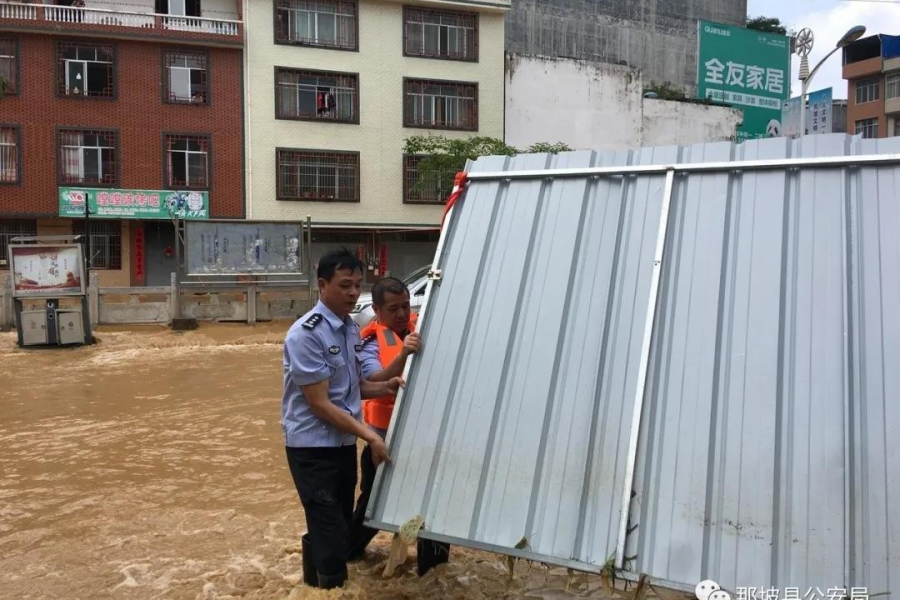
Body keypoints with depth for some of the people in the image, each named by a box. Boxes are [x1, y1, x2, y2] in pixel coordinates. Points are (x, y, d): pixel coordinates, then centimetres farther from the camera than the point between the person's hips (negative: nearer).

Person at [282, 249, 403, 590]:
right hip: (313, 447, -8)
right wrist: (370, 436, -21)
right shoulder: (306, 334, -19)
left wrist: (383, 388, -6)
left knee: (337, 527, 19)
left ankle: (315, 581, 38)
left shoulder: (351, 328, 6)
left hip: (344, 443, 8)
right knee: (330, 534, -2)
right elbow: (320, 403, -21)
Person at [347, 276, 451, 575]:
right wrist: (403, 355, -41)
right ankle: (349, 548, 35)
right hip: (386, 435, -2)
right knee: (375, 496, 12)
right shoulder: (371, 342, -9)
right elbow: (376, 382, -26)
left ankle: (432, 551, 30)